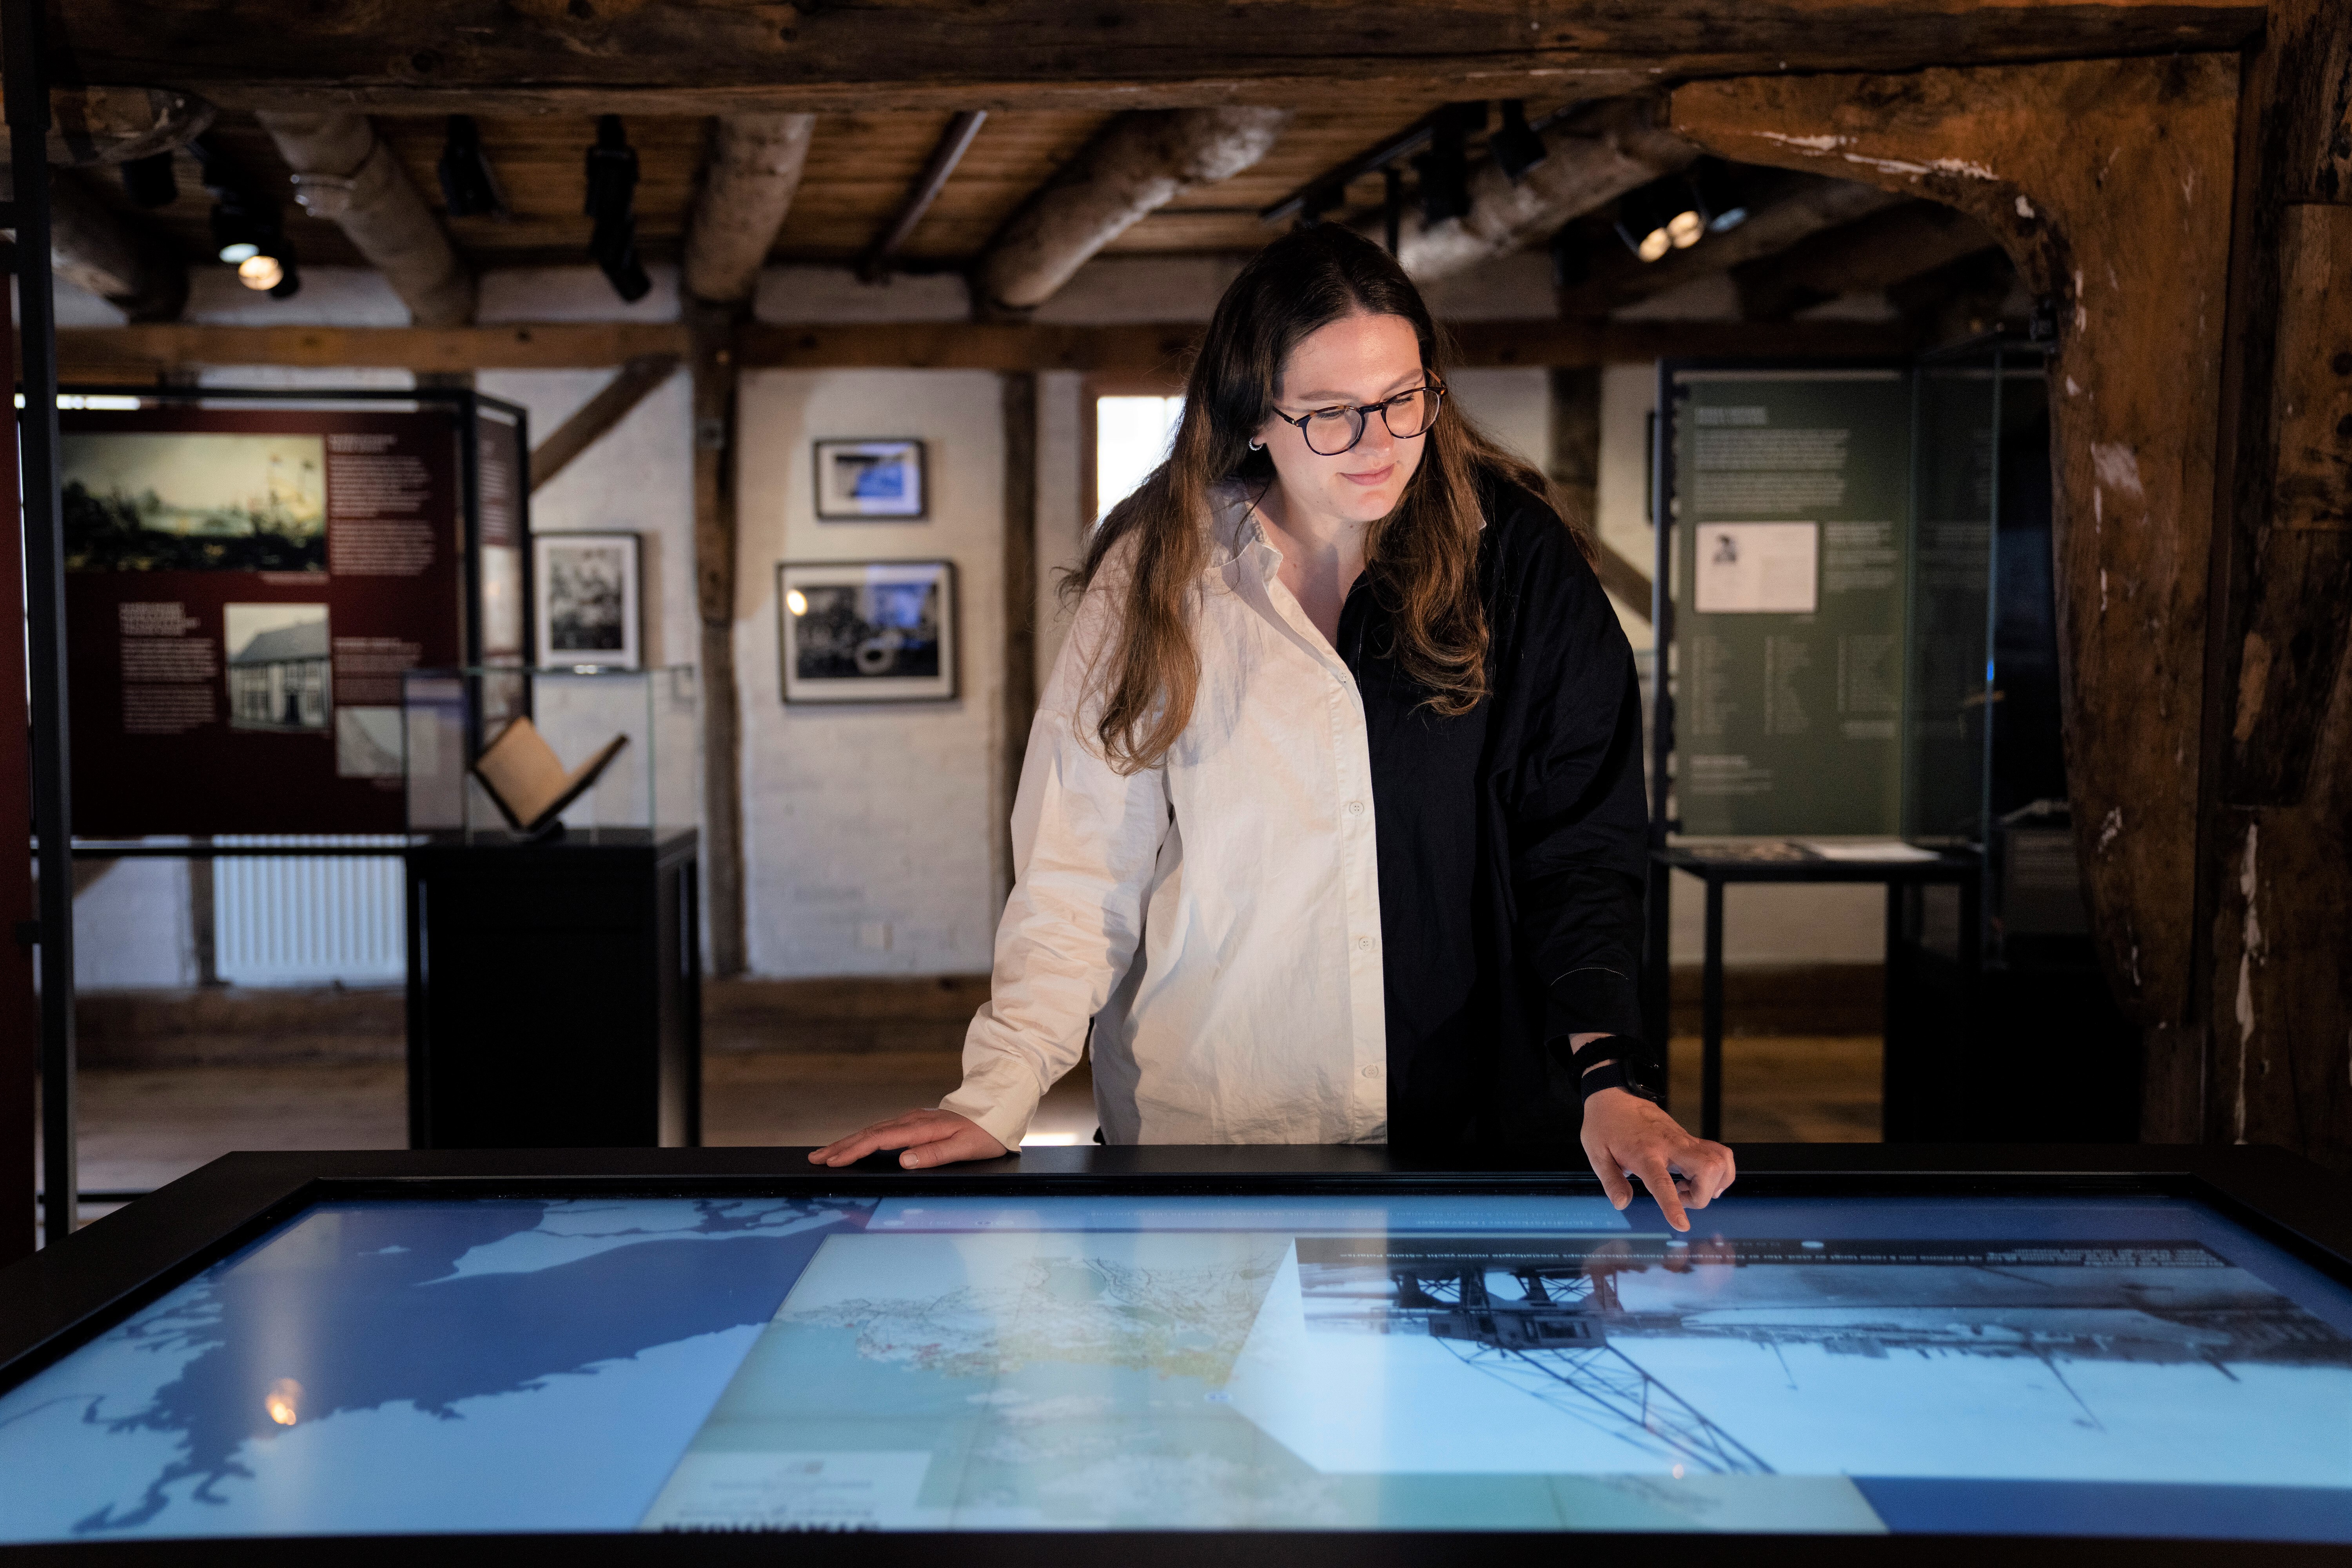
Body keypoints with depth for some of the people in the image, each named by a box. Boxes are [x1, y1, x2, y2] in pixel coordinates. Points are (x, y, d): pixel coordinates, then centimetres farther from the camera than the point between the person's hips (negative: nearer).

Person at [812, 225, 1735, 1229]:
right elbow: (1081, 860, -3)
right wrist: (999, 1093, -12)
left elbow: (1580, 839, -5)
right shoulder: (1156, 572, -1)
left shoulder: (1516, 556, -2)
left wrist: (1611, 1079, -18)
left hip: (1474, 1118, 0)